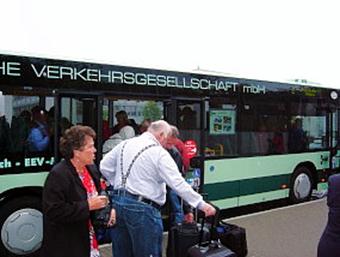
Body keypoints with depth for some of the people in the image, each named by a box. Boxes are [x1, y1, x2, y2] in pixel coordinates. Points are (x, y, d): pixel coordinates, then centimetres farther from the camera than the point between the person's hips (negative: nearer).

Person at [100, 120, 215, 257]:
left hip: (117, 201, 7)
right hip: (142, 207, -7)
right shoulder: (159, 152, -11)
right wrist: (201, 204, -13)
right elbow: (178, 183, -16)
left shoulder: (125, 144, 9)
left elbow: (104, 167, 14)